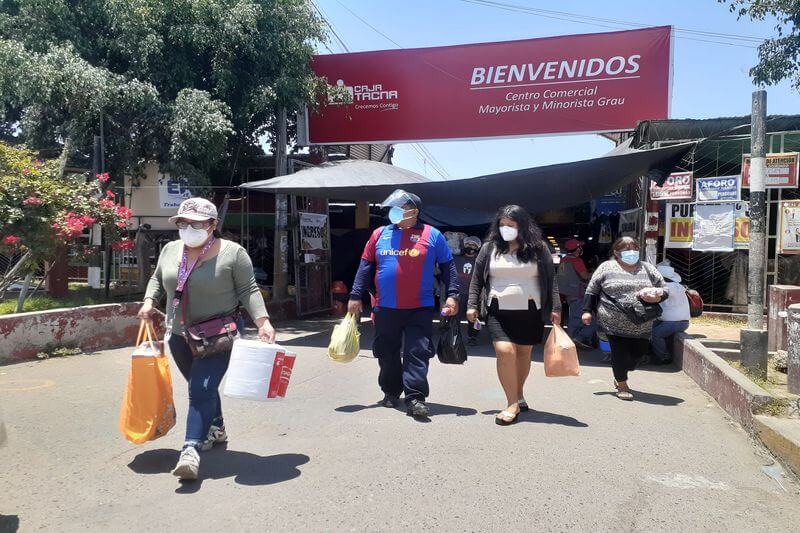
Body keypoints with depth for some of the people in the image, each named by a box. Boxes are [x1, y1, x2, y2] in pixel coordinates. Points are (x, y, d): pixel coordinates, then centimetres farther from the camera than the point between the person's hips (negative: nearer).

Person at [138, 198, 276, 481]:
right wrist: (149, 302, 3)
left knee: (202, 390, -15)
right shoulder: (170, 250, 5)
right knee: (201, 387, 20)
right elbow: (157, 279, 20)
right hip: (180, 335, 6)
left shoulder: (232, 253, -12)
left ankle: (191, 450, -16)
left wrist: (263, 322, -23)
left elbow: (248, 290, -12)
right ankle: (215, 428, 41)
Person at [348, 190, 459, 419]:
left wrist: (452, 294, -4)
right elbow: (366, 267, 10)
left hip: (420, 309, -3)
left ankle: (415, 398, -1)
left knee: (417, 353, -5)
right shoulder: (380, 234, 8)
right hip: (385, 309, 3)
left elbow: (447, 266, 4)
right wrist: (355, 296, 7)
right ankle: (391, 392, 30)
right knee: (387, 353, 12)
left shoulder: (432, 235, 1)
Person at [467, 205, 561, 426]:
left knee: (523, 353, 10)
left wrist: (555, 308, 0)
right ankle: (512, 403, -6)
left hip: (529, 312, 1)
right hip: (498, 311, 0)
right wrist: (472, 305, 3)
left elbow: (550, 279, 5)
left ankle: (519, 395, 32)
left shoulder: (538, 248, 2)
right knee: (505, 351, -15)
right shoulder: (489, 248, 4)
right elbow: (476, 278, 9)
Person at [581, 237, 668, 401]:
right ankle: (622, 384, 19)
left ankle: (620, 375, 37)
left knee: (638, 352, 8)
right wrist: (587, 310, 1)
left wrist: (658, 296, -7)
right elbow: (592, 290, 6)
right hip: (614, 323, -4)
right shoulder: (607, 268, 2)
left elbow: (664, 290, 15)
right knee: (620, 353, -4)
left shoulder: (648, 269, 12)